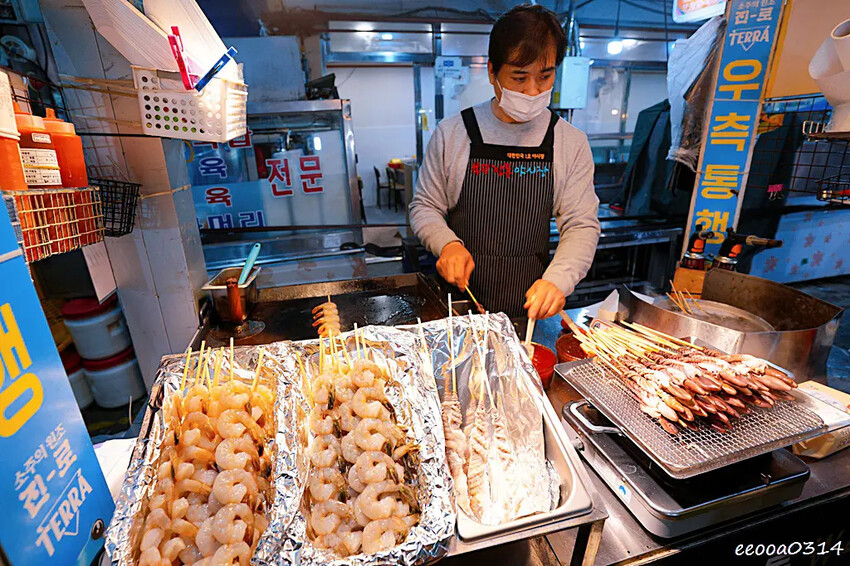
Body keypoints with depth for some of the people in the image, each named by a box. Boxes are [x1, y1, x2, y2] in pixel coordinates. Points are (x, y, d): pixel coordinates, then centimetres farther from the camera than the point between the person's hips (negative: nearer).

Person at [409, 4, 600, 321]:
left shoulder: (572, 143, 1)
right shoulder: (452, 133, -3)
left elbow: (581, 225, -1)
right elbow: (424, 207, 3)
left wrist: (557, 280, -20)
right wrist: (447, 244, -18)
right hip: (460, 295, 0)